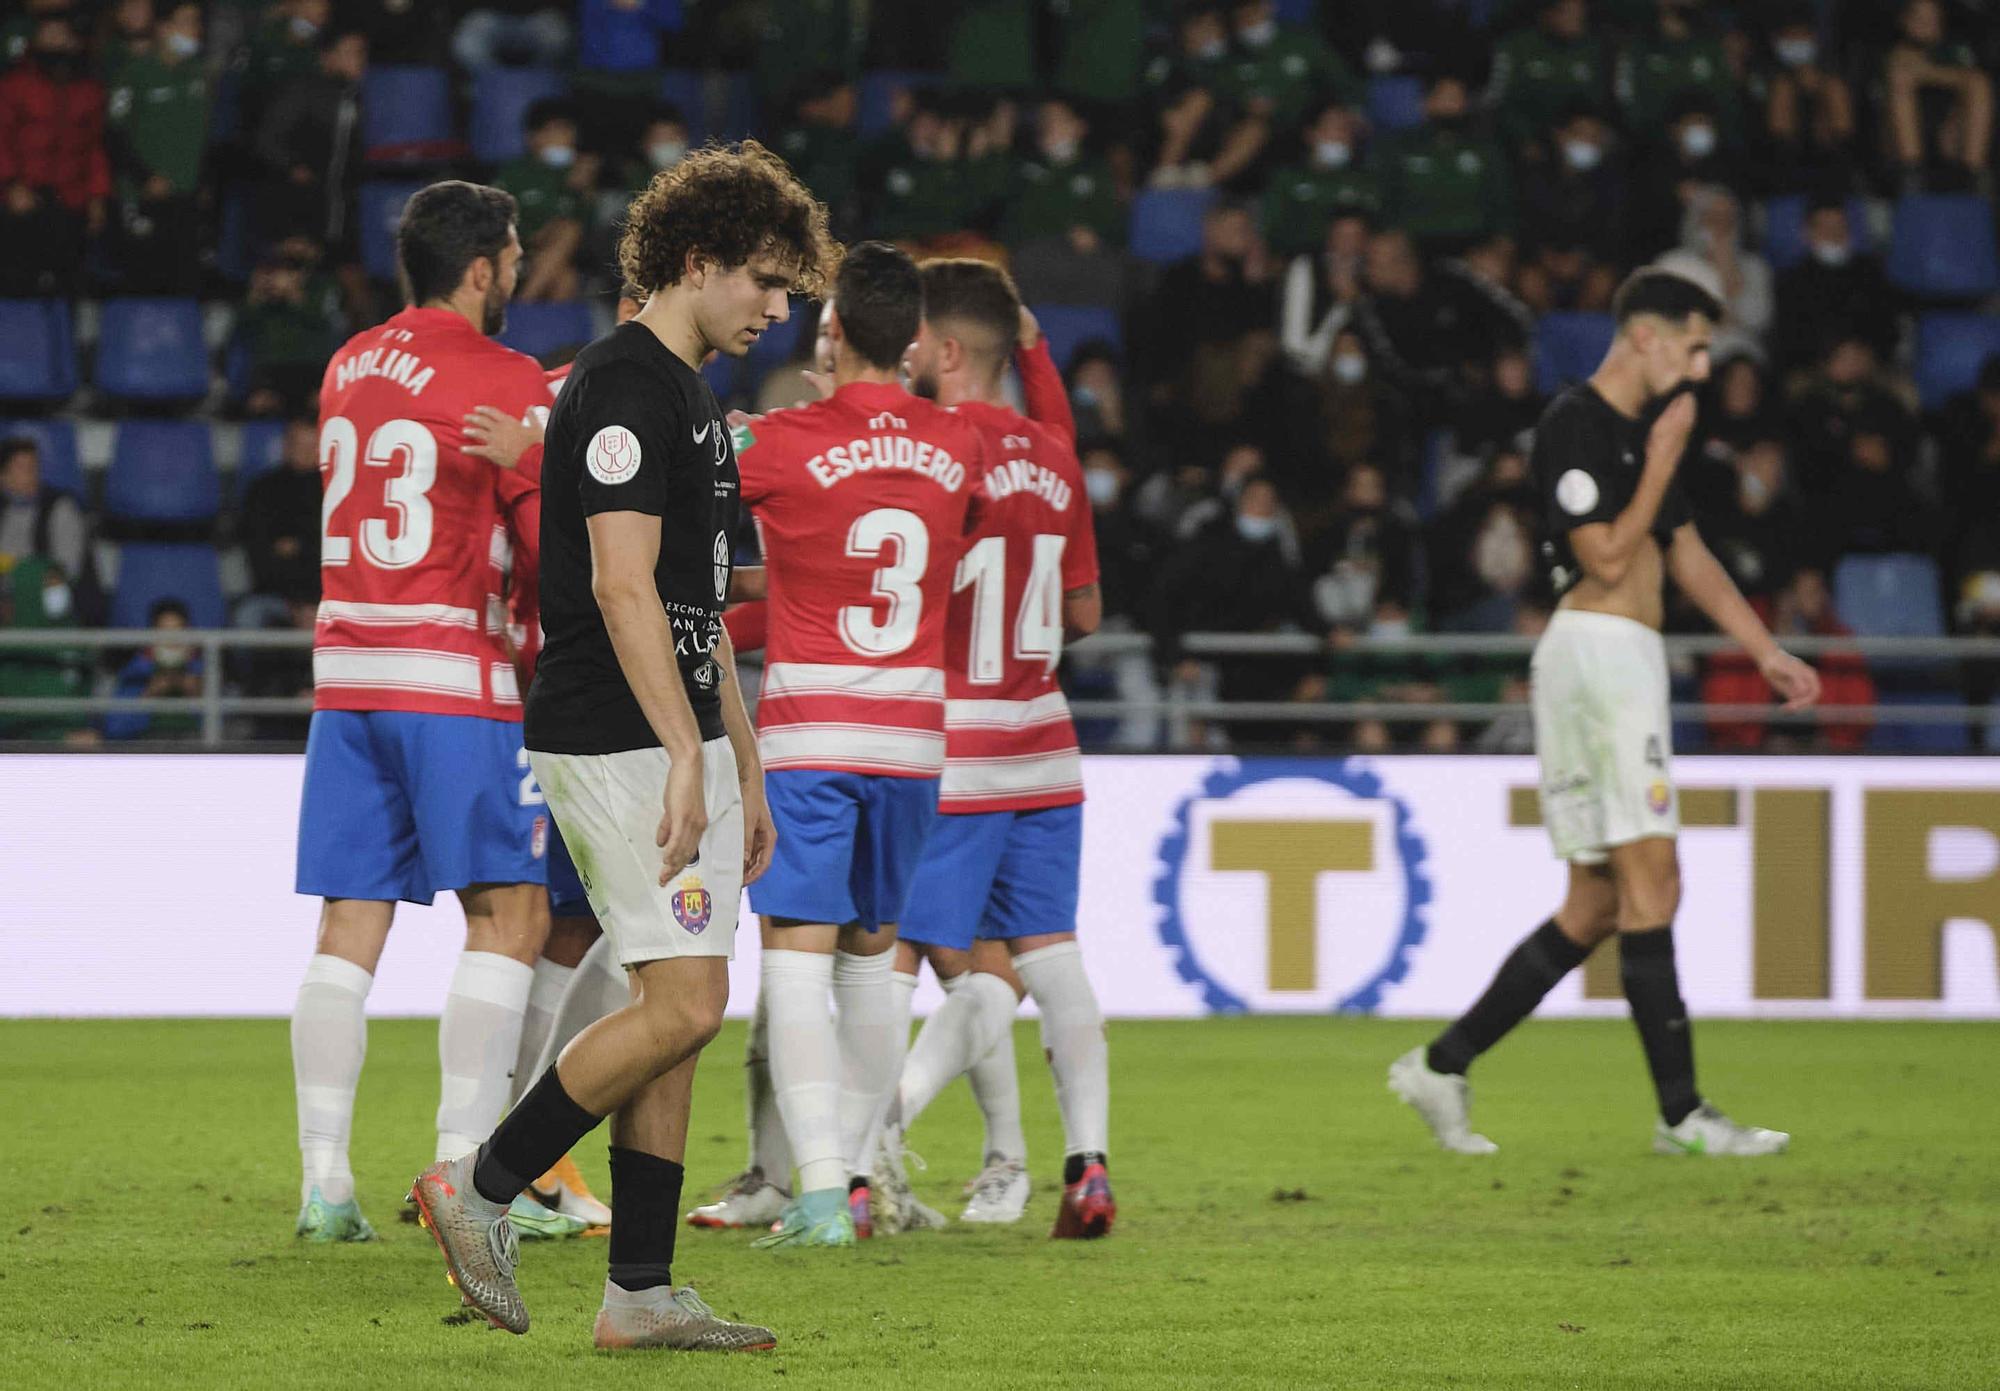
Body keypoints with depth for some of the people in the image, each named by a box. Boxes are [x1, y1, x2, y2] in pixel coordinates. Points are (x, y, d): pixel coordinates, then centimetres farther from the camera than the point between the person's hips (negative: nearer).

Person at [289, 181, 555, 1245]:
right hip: (458, 679, -6)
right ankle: (461, 1168, -8)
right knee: (507, 916, -1)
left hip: (347, 674, 6)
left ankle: (324, 1178, 1)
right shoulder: (501, 381, -8)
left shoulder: (349, 369, 13)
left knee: (349, 924, 5)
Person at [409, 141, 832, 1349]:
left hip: (684, 742, 10)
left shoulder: (693, 398, 19)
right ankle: (481, 1189, -1)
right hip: (617, 742, -10)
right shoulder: (624, 387, -12)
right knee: (683, 1003, -13)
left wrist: (746, 769, 22)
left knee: (673, 1013, 6)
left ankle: (643, 1293, 6)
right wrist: (685, 757, -24)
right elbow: (621, 583, -20)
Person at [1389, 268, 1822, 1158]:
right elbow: (1609, 559, -16)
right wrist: (1663, 462, -10)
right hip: (1595, 651, -10)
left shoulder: (1642, 430, 20)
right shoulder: (1576, 427, -10)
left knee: (1599, 903, 9)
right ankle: (1682, 1113, -12)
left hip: (1630, 661, 10)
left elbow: (1687, 555, 25)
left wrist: (1766, 650, 21)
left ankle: (1443, 1065, 11)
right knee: (1650, 881, -11)